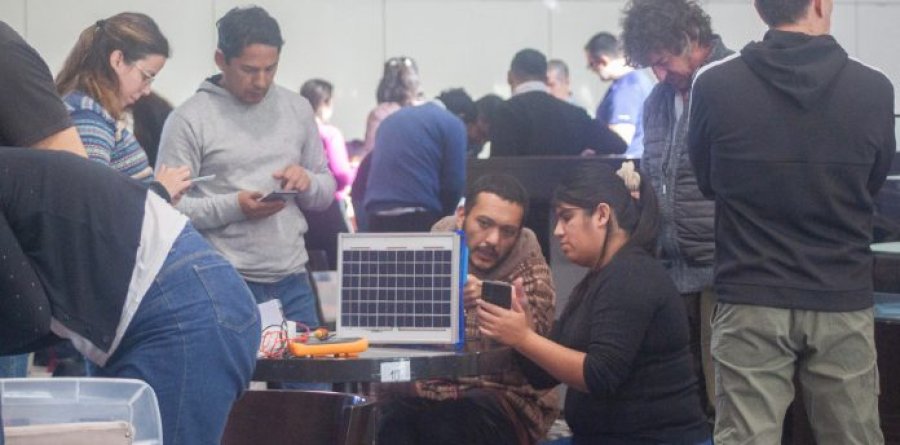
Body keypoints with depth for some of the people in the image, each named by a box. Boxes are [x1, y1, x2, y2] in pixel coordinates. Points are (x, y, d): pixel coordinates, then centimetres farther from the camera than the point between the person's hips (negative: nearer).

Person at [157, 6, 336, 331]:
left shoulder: (297, 109, 11)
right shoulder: (189, 120, -4)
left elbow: (327, 192, 16)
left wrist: (308, 182, -6)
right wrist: (234, 206, -19)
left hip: (292, 281, 5)